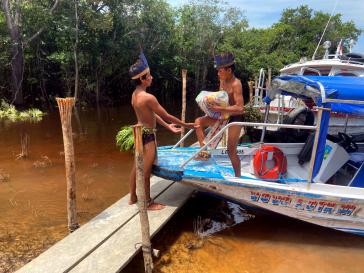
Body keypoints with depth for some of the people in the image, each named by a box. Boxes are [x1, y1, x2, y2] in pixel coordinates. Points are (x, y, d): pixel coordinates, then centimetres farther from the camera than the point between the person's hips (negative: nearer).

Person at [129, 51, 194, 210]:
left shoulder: (135, 94, 4)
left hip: (140, 132, 9)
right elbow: (166, 116, -18)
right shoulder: (148, 97, -25)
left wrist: (168, 126, 15)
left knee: (137, 167, 20)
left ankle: (133, 198, 36)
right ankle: (148, 203, 20)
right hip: (148, 136, -9)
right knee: (146, 172, 4)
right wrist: (186, 125, -6)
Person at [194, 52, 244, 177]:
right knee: (198, 122, -5)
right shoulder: (222, 80, 2)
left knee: (231, 150, 0)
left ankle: (238, 176, 19)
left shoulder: (236, 84, -23)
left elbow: (240, 108, -30)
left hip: (235, 118, -8)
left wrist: (220, 109, -34)